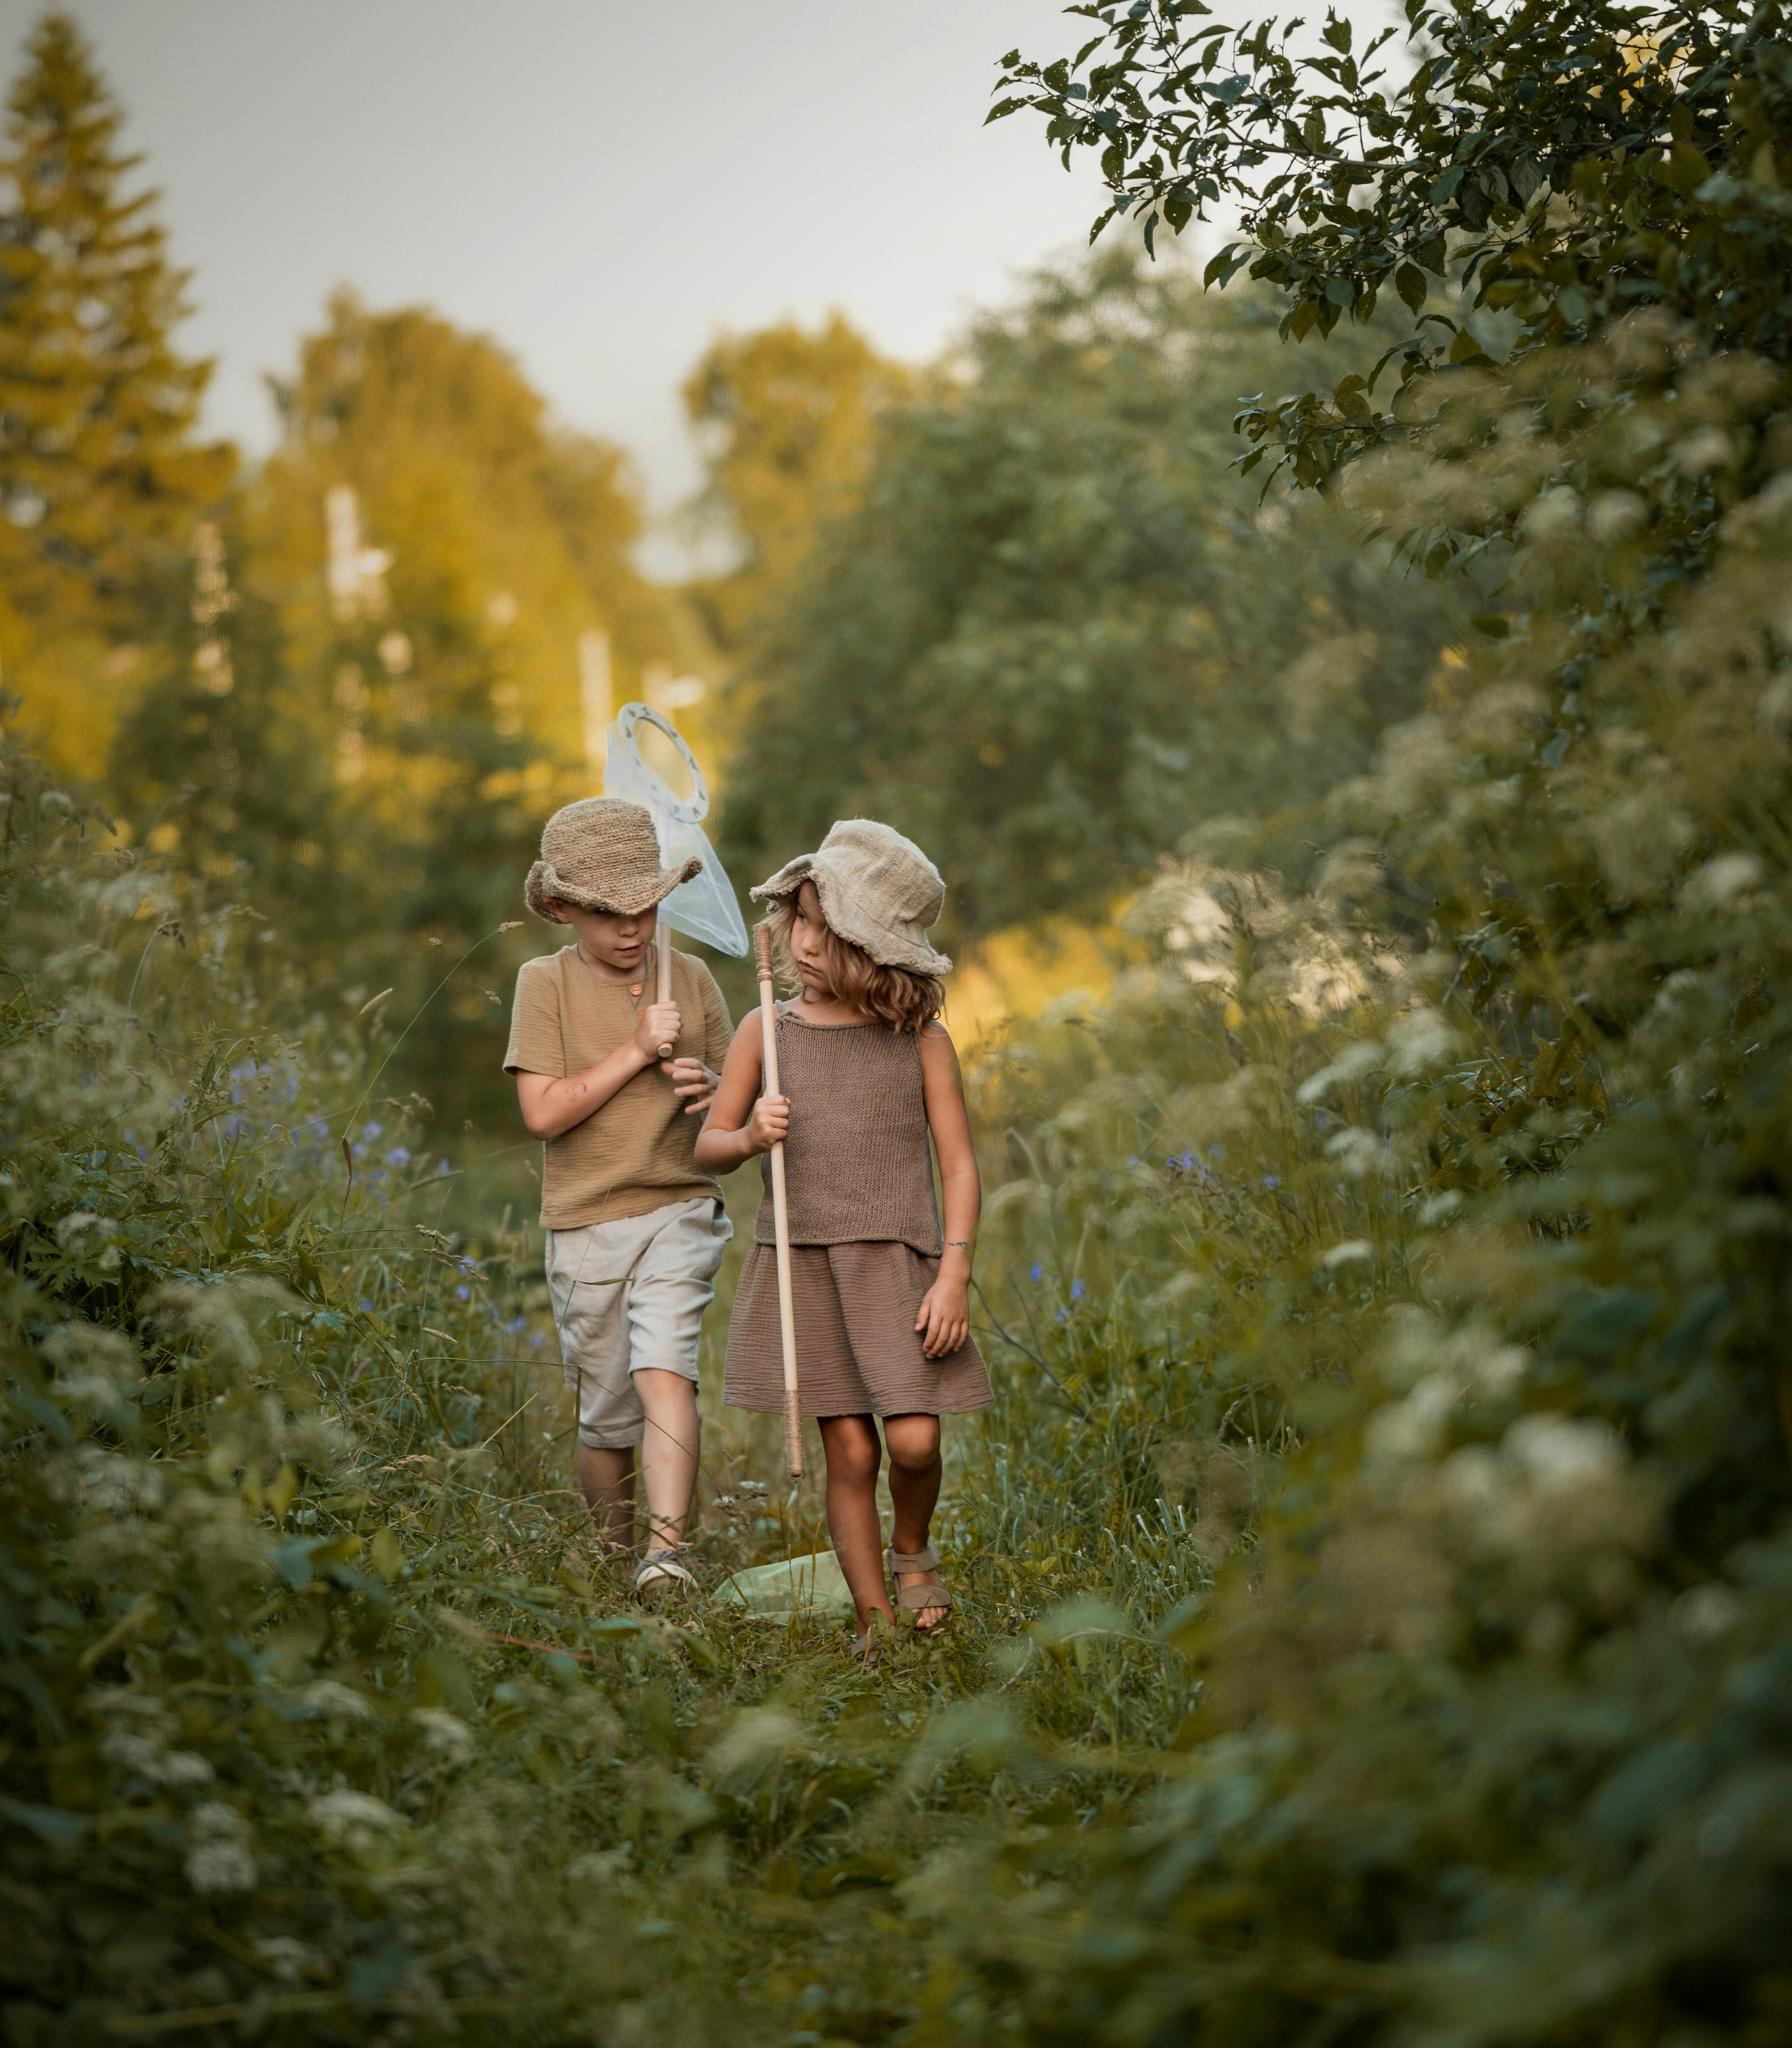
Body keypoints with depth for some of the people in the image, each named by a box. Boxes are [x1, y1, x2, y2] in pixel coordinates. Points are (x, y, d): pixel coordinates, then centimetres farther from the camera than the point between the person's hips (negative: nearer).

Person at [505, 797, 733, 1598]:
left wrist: (709, 1090, -9)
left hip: (680, 1211, 0)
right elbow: (543, 1113, -11)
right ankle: (613, 1555, 29)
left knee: (664, 1371, -22)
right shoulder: (546, 983, -2)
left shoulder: (691, 979, 6)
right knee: (607, 1419, 8)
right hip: (586, 1225, 0)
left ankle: (666, 1552, -29)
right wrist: (634, 1052, -15)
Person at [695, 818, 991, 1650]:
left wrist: (954, 1274, -8)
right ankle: (876, 1622, 11)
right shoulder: (766, 1034, 3)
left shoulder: (921, 1042, 0)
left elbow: (959, 1167, 2)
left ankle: (911, 1548, 21)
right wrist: (750, 1137, -11)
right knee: (849, 1451, 0)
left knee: (913, 1440, -11)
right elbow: (708, 1147, 12)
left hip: (895, 1261, -1)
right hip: (800, 1262, 1)